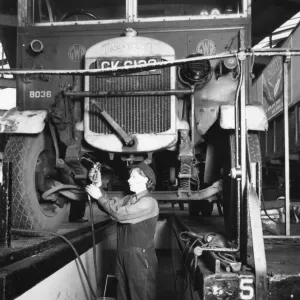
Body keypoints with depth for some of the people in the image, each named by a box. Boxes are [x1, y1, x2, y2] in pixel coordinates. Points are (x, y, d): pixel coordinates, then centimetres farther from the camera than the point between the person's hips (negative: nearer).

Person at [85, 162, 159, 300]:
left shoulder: (149, 202, -15)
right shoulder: (128, 199, 11)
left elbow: (120, 214, -21)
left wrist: (99, 196, -14)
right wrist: (99, 187, -4)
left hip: (140, 258, -7)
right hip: (123, 255, 7)